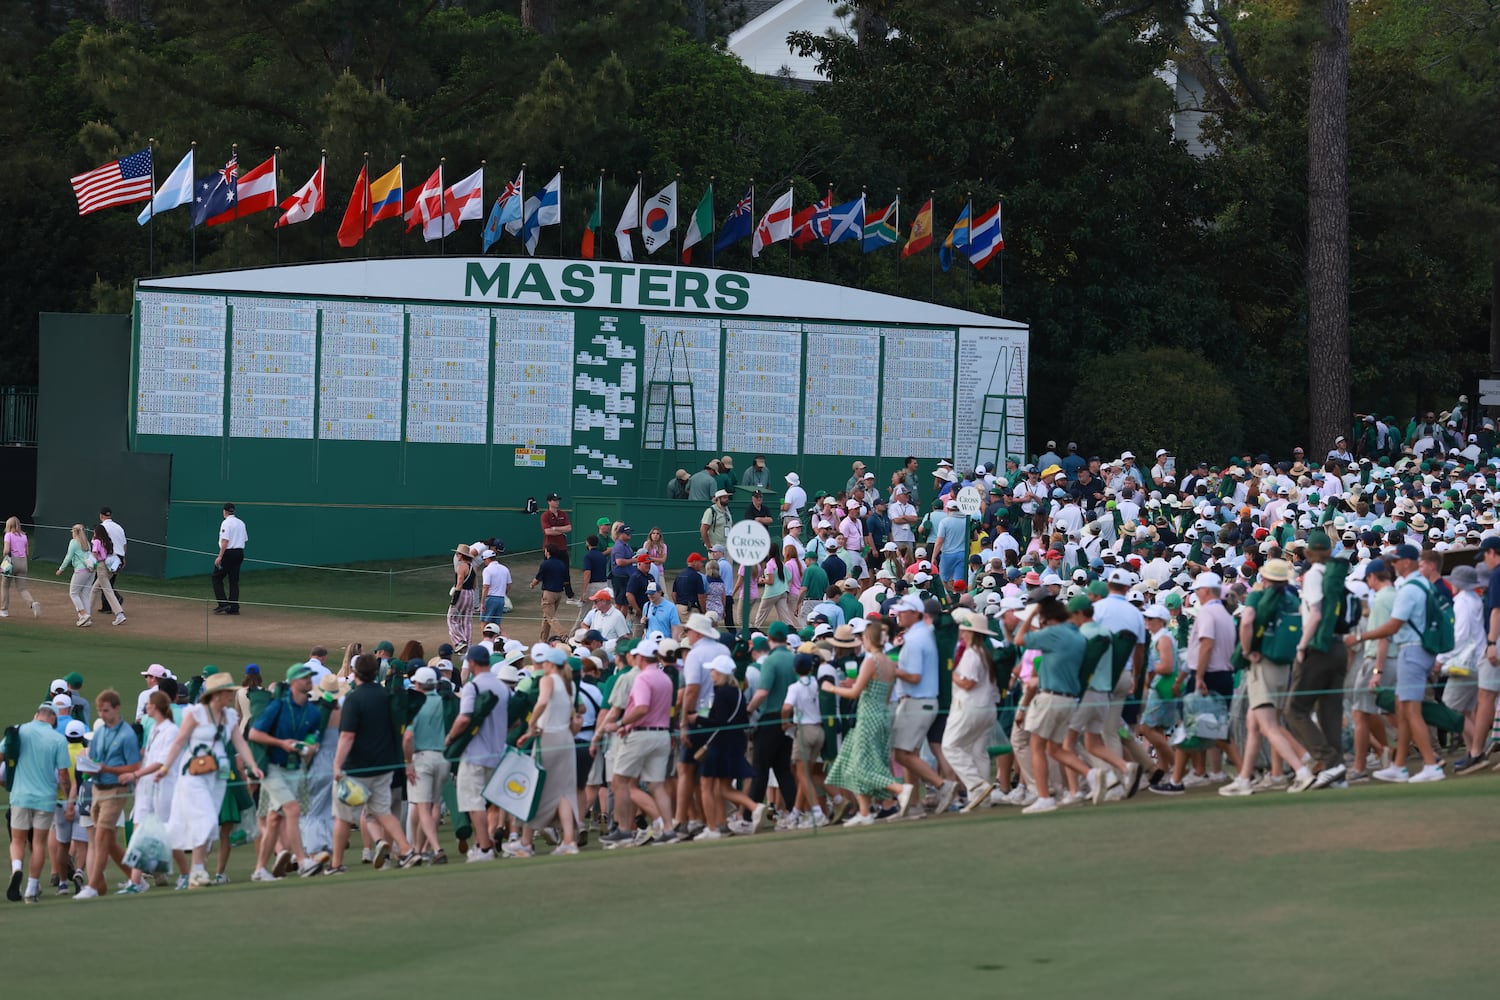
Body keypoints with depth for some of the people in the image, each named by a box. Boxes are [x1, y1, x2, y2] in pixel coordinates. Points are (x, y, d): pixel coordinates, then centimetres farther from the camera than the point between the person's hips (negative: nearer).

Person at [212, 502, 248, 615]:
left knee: (217, 578, 2)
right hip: (240, 552, 7)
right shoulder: (241, 523, 12)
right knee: (234, 580, 9)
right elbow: (245, 539, 14)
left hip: (228, 553, -7)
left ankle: (223, 604, -8)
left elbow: (225, 541, -19)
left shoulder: (226, 523, -11)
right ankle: (234, 608, 5)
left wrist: (220, 556, -20)